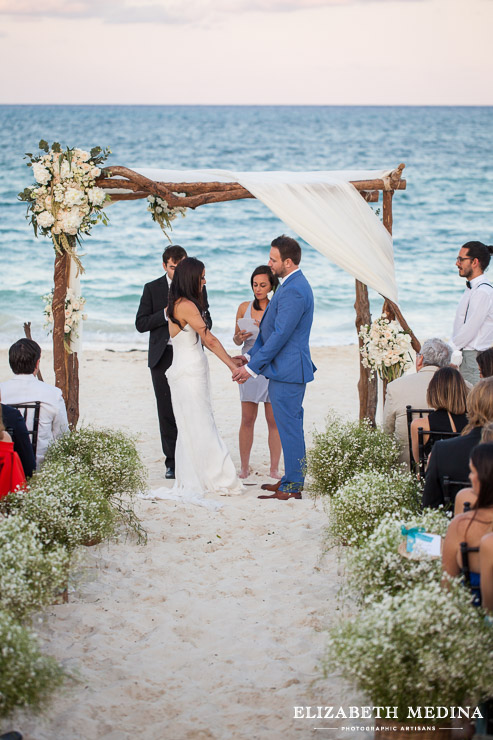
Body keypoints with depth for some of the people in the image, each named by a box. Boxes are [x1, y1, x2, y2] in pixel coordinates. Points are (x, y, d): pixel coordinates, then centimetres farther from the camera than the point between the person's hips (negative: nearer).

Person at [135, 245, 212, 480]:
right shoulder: (152, 289, 4)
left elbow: (207, 322, 10)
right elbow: (141, 323, 0)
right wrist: (166, 314, -13)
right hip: (163, 357, 0)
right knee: (167, 411, 3)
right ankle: (172, 462, 11)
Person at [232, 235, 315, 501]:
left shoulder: (294, 291, -20)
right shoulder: (291, 285, 14)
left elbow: (280, 335, -22)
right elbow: (269, 328, 20)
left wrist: (253, 367, -16)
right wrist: (250, 356, 15)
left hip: (288, 370, -11)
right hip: (285, 370, 11)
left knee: (289, 427, -4)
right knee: (290, 426, 16)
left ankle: (292, 487, 1)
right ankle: (292, 478, 25)